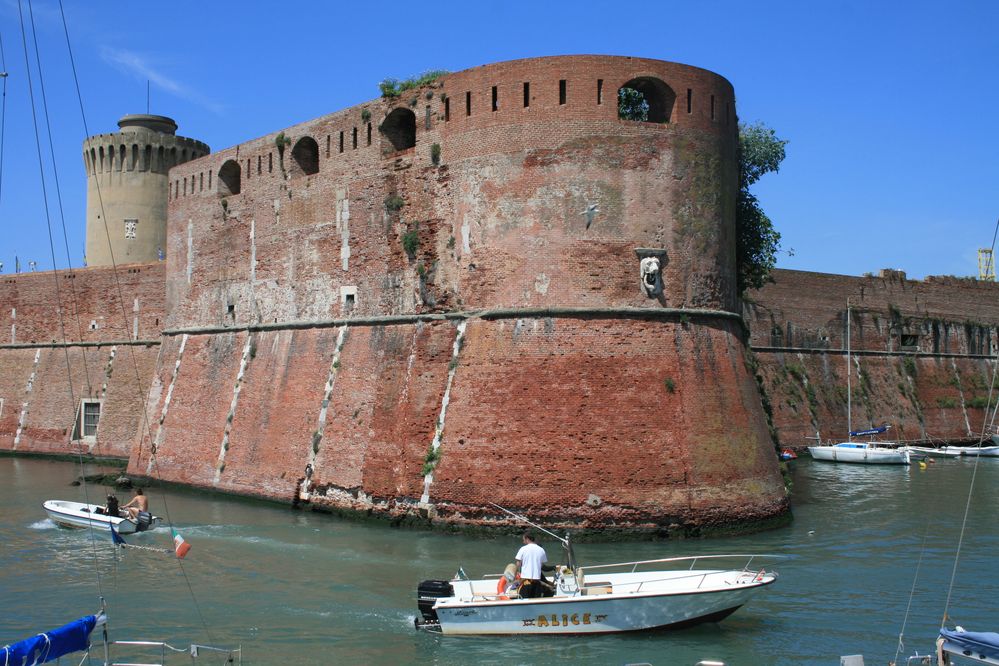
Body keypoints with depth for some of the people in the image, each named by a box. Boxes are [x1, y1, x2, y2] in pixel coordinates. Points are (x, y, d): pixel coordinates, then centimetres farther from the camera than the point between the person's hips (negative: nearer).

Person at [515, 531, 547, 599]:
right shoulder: (541, 550, 6)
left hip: (525, 578, -3)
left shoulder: (523, 549, -3)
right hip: (537, 578, 3)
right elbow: (543, 564, 10)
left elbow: (518, 564, 0)